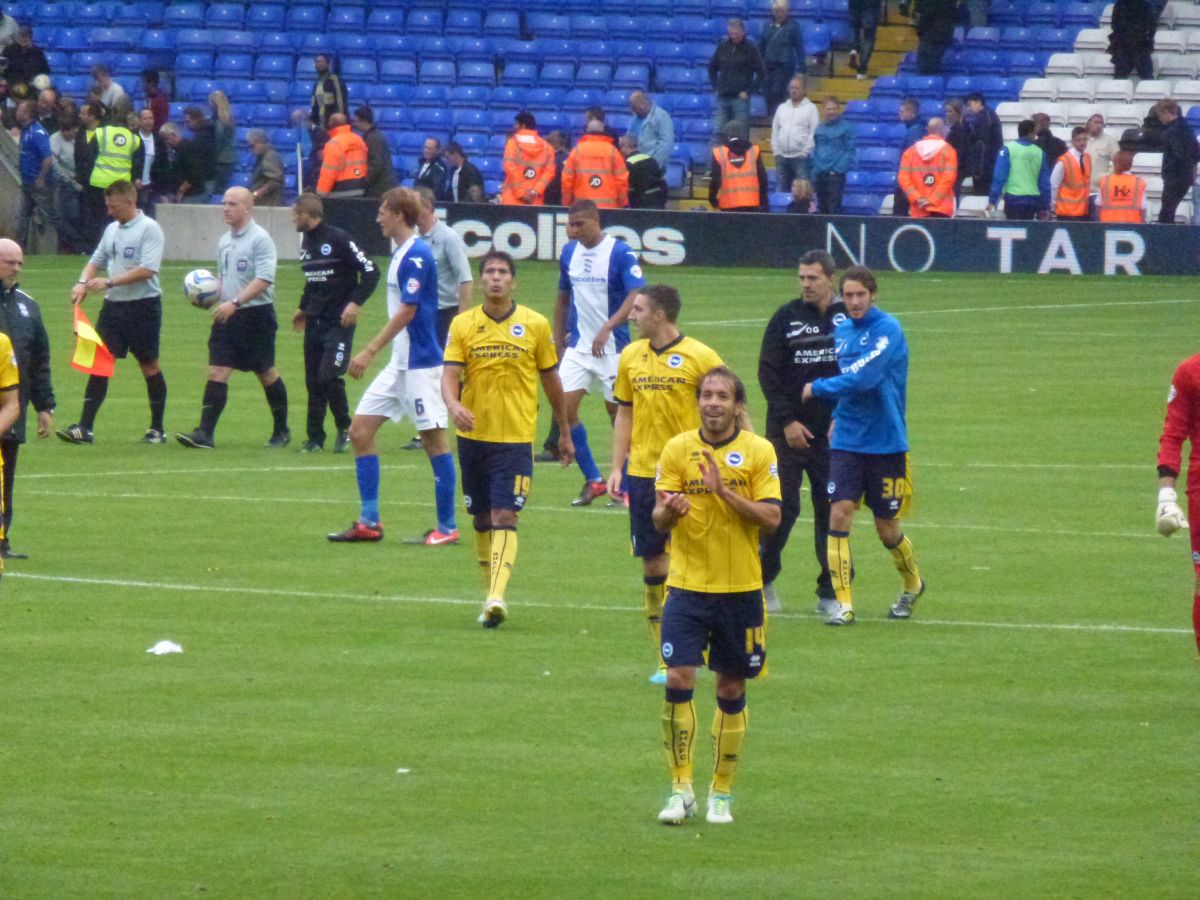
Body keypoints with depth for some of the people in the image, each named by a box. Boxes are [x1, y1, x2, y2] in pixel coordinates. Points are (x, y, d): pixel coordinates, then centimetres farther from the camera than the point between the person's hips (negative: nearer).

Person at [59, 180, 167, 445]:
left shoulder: (149, 229, -11)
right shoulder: (112, 229, 12)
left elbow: (147, 269, -20)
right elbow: (96, 260, 19)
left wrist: (109, 282, -21)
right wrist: (83, 282, -2)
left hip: (143, 305, -6)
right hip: (114, 305, 6)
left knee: (149, 365, 4)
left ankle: (157, 430, 15)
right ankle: (84, 427, -5)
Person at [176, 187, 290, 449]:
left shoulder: (260, 239, -12)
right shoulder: (224, 241, 13)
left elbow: (264, 279, -21)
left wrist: (234, 302, -28)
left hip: (256, 314, -7)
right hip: (227, 317, 7)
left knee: (267, 374, 6)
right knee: (217, 372, -5)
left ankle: (281, 432, 21)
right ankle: (205, 433, -11)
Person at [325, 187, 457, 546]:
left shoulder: (416, 255, -16)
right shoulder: (401, 254, 13)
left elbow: (407, 312, -21)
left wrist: (370, 351, -21)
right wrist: (372, 353, 23)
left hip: (420, 364, -10)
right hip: (399, 364, 10)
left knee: (434, 440, -3)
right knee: (360, 431, 6)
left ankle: (447, 527, 3)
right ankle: (369, 522, 8)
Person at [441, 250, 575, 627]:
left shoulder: (535, 325, 0)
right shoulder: (463, 325, 2)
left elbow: (550, 379, 11)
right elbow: (450, 375, -7)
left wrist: (565, 433, 17)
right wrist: (454, 405, -29)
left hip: (516, 437, -2)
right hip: (473, 436, 2)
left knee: (504, 517, -14)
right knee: (481, 520, 10)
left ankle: (497, 597, -23)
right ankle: (490, 594, 22)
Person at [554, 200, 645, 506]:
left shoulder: (620, 253, -12)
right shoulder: (570, 253, 7)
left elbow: (636, 296, -22)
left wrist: (608, 328, -32)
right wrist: (558, 341, 15)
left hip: (612, 347, -5)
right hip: (578, 346, 5)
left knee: (618, 412, 2)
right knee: (565, 408, -6)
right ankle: (593, 481, 6)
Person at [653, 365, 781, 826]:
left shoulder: (759, 451, -2)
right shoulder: (677, 449, 1)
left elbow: (771, 518, -9)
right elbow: (658, 518, -1)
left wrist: (724, 491, -20)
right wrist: (669, 511, -24)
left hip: (740, 589, 0)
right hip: (687, 586, 0)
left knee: (731, 691, 6)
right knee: (678, 680, -13)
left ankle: (721, 792, 19)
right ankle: (681, 789, -4)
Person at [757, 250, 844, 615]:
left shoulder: (849, 318, 2)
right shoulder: (786, 318, 1)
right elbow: (768, 373, 0)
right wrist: (787, 421, -8)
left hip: (833, 434, 1)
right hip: (789, 431, -1)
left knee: (832, 510, 2)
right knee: (781, 507, -2)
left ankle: (830, 592, 9)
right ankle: (762, 581, 14)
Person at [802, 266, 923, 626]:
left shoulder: (887, 330, -13)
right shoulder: (841, 332, 8)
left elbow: (863, 378, -23)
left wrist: (818, 387, -11)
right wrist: (837, 418, 13)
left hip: (886, 444, -5)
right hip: (847, 443, 5)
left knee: (887, 529, 6)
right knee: (839, 513, -11)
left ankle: (913, 584, 35)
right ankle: (843, 603, -8)